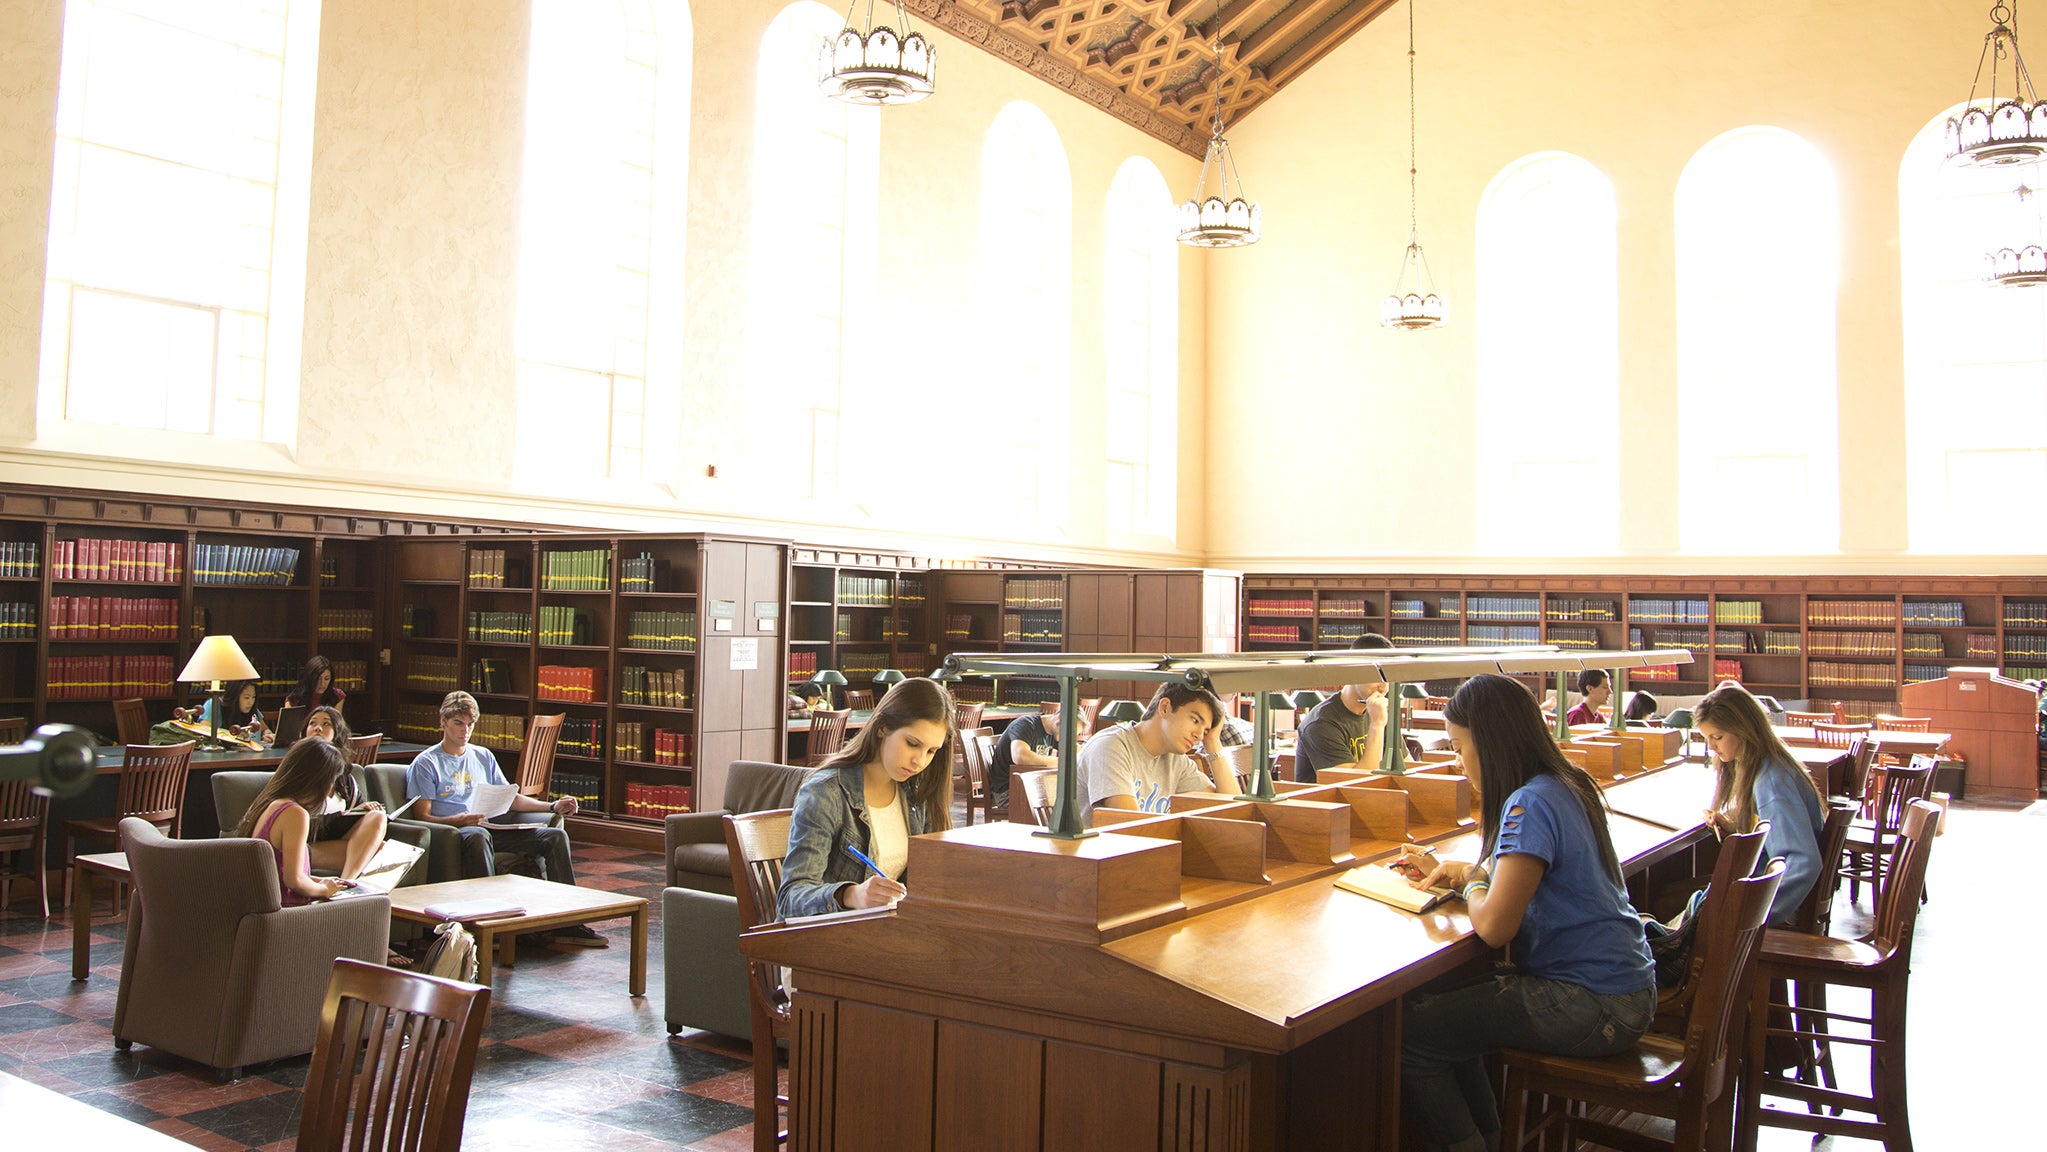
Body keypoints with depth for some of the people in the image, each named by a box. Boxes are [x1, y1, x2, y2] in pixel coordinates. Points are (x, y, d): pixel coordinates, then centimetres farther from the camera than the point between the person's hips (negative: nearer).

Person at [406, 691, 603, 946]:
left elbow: (510, 798, 24)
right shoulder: (426, 763, 5)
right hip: (451, 831, -6)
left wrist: (553, 807, 11)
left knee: (556, 836, -13)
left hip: (490, 829, 6)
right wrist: (457, 820, -24)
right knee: (478, 835, -42)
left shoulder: (483, 756, 23)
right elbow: (422, 816, -4)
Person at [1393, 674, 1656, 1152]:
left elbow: (1493, 925, -24)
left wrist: (1470, 879, -4)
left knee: (1407, 1031, -10)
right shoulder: (1563, 785, 8)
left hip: (1591, 1006, -10)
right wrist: (1447, 870, 12)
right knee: (1446, 1000, 18)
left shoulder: (1531, 804, -21)